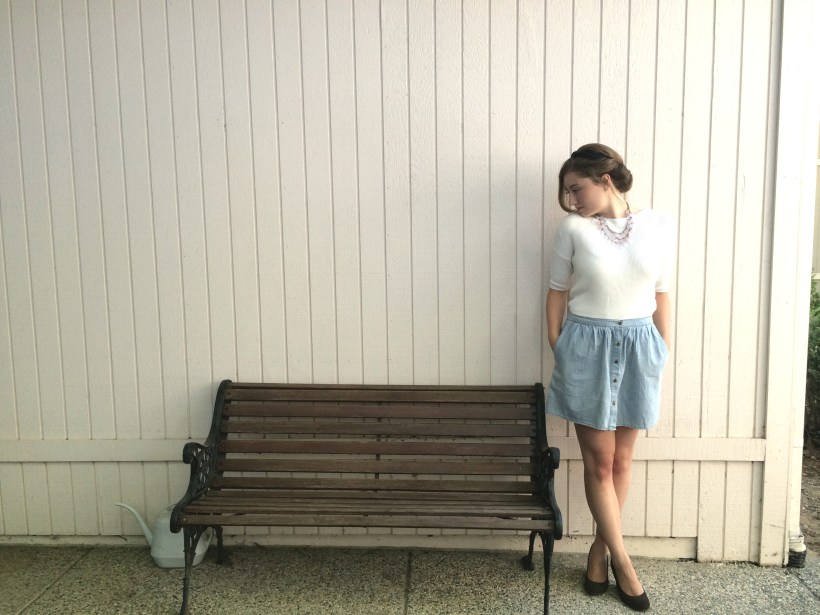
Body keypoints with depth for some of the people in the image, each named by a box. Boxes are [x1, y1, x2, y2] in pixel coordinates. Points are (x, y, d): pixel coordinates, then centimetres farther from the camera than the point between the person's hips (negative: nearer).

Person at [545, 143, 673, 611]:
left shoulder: (657, 226, -1)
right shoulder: (573, 228, -4)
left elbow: (662, 295, 5)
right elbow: (558, 292, 3)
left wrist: (663, 354, 6)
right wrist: (557, 350, 2)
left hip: (638, 348, 2)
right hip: (587, 348, -1)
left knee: (621, 459, 10)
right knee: (599, 461, 3)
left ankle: (600, 547, 29)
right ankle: (622, 560, 18)